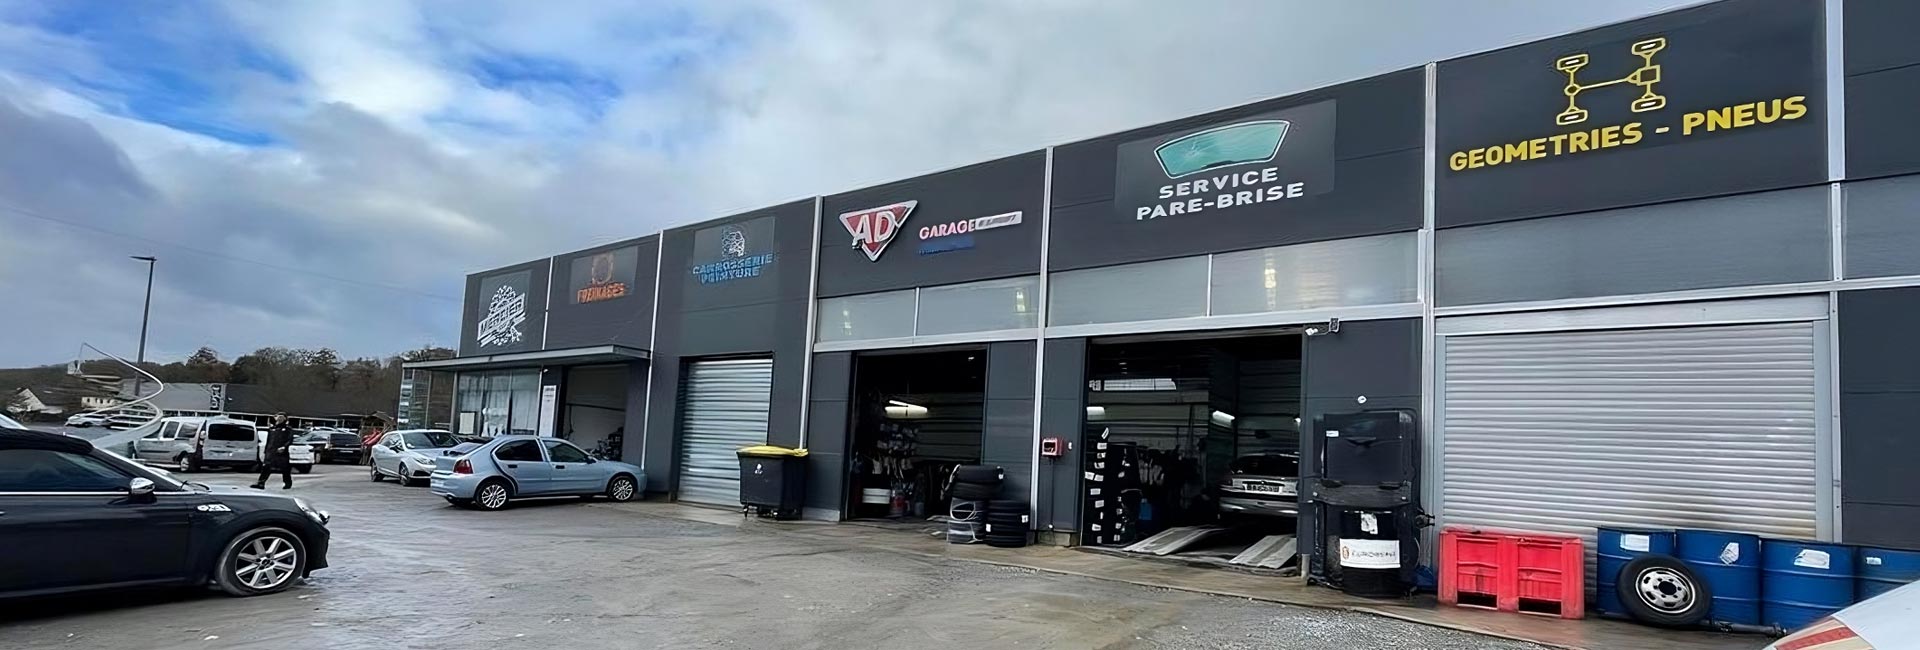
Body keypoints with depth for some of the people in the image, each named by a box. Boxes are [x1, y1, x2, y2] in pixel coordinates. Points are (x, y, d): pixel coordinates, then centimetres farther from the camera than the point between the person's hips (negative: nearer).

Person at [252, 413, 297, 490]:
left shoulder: (288, 429, 2)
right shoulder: (271, 429, 16)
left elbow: (290, 440, -7)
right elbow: (268, 441, 21)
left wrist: (284, 447, -23)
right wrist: (265, 452, 17)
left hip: (282, 452, -3)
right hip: (271, 452, 3)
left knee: (285, 469, 5)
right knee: (266, 467, -11)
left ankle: (288, 483, 19)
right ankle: (260, 483, -15)